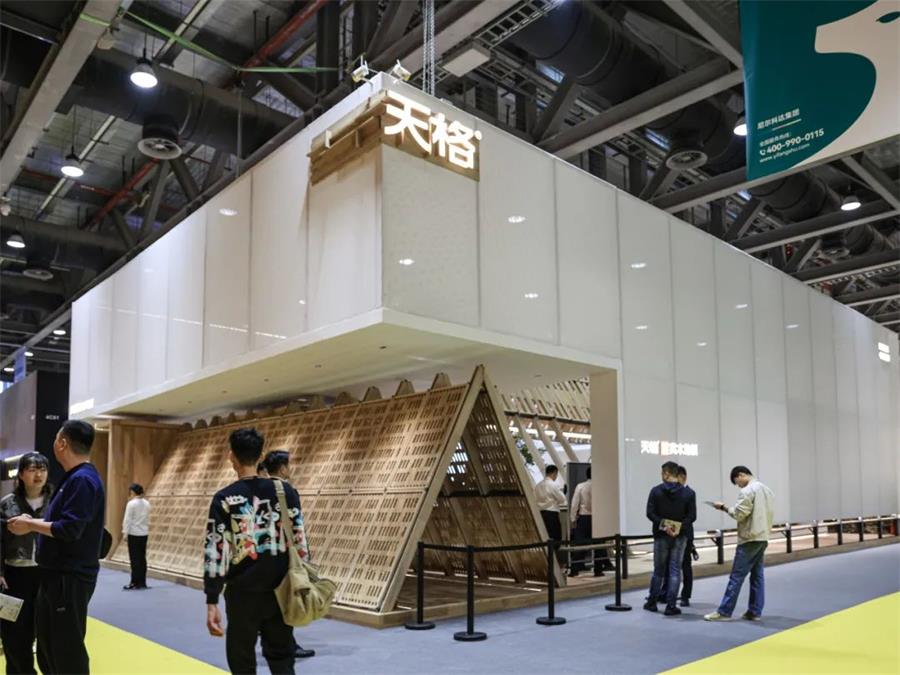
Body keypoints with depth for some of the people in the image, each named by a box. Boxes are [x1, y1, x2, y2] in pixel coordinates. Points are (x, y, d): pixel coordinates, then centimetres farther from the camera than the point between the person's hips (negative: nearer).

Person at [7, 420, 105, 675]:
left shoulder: (83, 480, -20)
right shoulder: (74, 478, 13)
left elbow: (70, 530, -25)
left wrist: (30, 524, -14)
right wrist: (32, 522, 3)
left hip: (71, 578, -10)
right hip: (58, 575, 10)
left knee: (67, 648, -1)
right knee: (48, 642, 20)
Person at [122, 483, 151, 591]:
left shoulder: (131, 503, -13)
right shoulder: (146, 503, 6)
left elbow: (128, 520, -11)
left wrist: (125, 531, -2)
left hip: (134, 534, -6)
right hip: (144, 533, 6)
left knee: (135, 559, -2)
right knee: (142, 558, 9)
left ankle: (135, 583, 0)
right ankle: (142, 582, 12)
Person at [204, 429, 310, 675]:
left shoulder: (224, 499, -8)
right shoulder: (285, 491, -1)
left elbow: (215, 552, -10)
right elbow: (299, 541, 1)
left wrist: (212, 601, -7)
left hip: (243, 593, -2)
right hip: (280, 590, 3)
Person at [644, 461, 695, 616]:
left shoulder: (656, 491, -6)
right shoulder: (688, 493, -2)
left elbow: (650, 513, -12)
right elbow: (692, 516, -7)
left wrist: (663, 525, -14)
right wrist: (679, 527, -13)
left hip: (660, 536, 0)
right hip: (680, 537, 0)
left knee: (658, 570, 13)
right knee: (675, 570, 5)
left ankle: (652, 602, 22)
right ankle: (671, 606, 3)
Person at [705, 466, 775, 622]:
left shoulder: (747, 491, -13)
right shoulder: (767, 490, 15)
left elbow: (739, 514, -16)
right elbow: (770, 514, 16)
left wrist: (724, 507, -4)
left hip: (749, 539, -9)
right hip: (763, 538, 9)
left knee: (737, 576, -6)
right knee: (757, 575, 11)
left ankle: (724, 612, -3)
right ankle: (755, 611, 12)